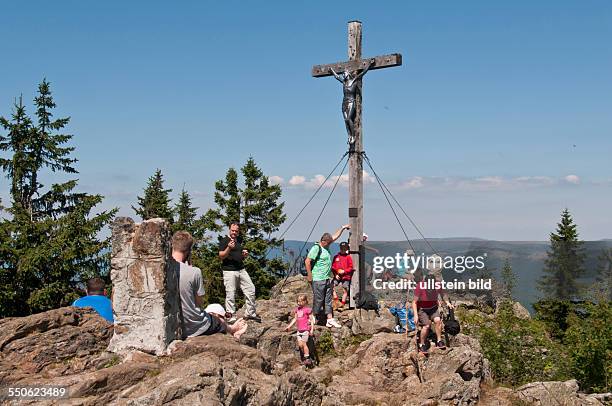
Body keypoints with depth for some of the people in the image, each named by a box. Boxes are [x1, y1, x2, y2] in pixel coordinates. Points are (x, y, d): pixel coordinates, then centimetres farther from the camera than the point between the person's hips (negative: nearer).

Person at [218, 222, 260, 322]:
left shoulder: (240, 240, 17)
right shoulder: (224, 240, -4)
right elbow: (221, 256, -10)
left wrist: (245, 254, 5)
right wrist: (229, 248, -25)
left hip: (241, 270, 7)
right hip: (229, 271, -7)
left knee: (250, 289, 4)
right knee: (230, 294, -4)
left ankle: (250, 313, 15)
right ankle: (231, 316, 5)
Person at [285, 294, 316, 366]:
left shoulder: (307, 309, -7)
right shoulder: (297, 309, 12)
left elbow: (311, 320, -5)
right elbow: (295, 319, 20)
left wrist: (312, 329, -11)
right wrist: (289, 326, 16)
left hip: (305, 330, -6)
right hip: (299, 330, 6)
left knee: (304, 344, -7)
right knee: (300, 345, 1)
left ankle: (307, 358, 3)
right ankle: (305, 357, 13)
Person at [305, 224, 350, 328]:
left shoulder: (326, 246, 11)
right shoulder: (316, 248, -15)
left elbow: (335, 237, 25)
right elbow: (307, 261, -18)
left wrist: (343, 228, 25)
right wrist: (309, 275, -16)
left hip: (328, 279, 9)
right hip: (318, 280, -9)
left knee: (328, 300, 10)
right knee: (318, 300, -3)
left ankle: (330, 320, 14)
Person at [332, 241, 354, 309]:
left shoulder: (348, 257, 1)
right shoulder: (336, 257, 9)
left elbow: (350, 268, 0)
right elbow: (333, 267, 10)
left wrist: (344, 271, -13)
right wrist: (335, 274, -2)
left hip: (346, 276, -2)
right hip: (337, 276, 2)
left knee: (345, 290, -1)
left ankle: (342, 303, 6)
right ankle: (336, 299, -6)